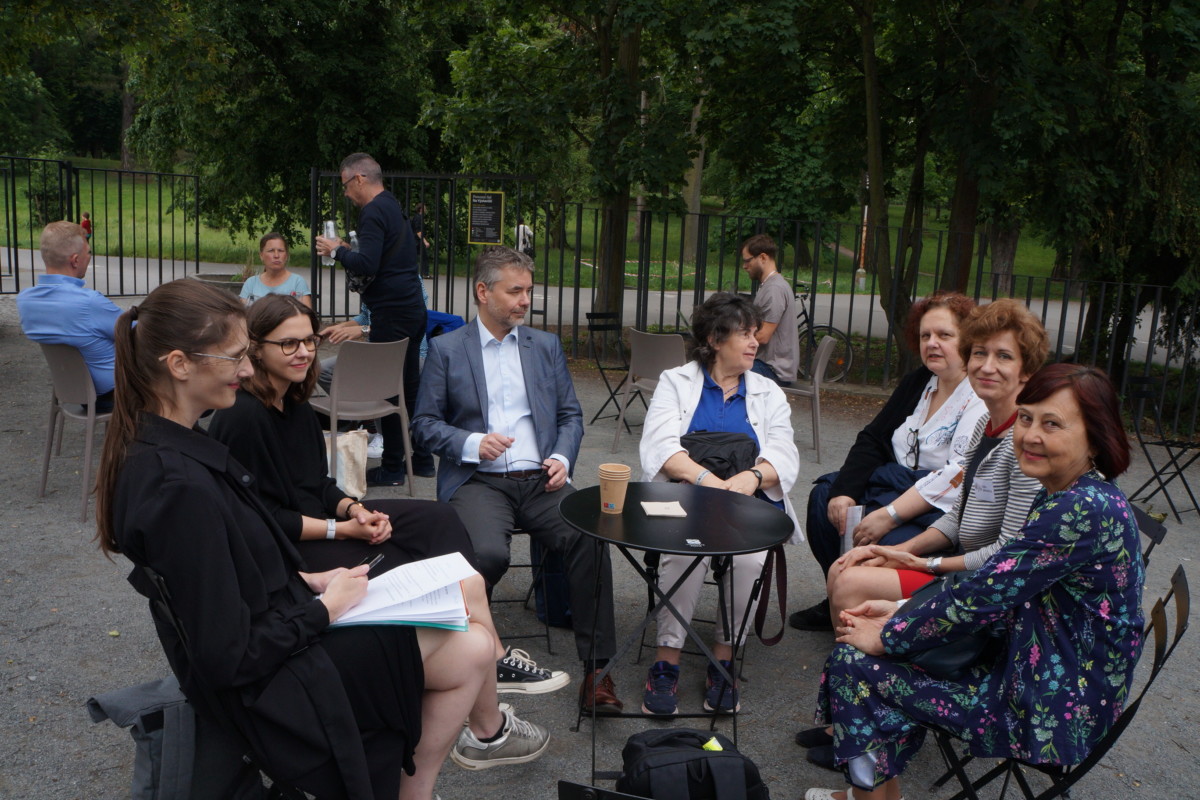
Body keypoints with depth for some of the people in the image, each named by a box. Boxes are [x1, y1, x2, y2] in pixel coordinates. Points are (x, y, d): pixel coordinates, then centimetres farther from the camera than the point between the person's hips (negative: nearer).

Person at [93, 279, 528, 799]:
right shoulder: (181, 487, -31)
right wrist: (326, 608, -14)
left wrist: (308, 580, 4)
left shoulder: (157, 446, 0)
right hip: (272, 686, -9)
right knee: (471, 650, -2)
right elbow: (230, 658, -26)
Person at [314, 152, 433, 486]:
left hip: (391, 313, -10)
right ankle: (421, 459, 23)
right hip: (413, 307, 10)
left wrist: (337, 250, -7)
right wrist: (348, 250, 18)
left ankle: (392, 467, 4)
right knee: (410, 386, 15)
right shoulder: (394, 206, 17)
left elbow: (367, 265, -23)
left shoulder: (374, 212, -14)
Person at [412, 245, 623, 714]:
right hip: (477, 480, -2)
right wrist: (472, 443, -12)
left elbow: (570, 414, 18)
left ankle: (596, 667, -16)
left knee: (591, 538, -26)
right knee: (488, 553, -33)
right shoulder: (446, 349, 8)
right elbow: (424, 423, 6)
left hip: (539, 480, 3)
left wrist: (562, 457, -2)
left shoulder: (546, 345, 17)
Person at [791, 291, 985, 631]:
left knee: (890, 541, -32)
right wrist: (843, 493, -10)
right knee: (824, 495, -1)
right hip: (901, 482, 9)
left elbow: (958, 478, -26)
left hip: (947, 511, -9)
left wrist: (889, 516, -29)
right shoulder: (917, 383, 10)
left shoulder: (985, 399, -17)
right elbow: (872, 440, 6)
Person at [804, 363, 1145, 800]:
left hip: (1051, 713, -9)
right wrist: (899, 614, 3)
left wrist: (886, 636, -11)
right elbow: (995, 590, 9)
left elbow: (981, 597, -24)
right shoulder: (1066, 497, 5)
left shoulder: (1082, 510, -26)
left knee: (853, 662, -6)